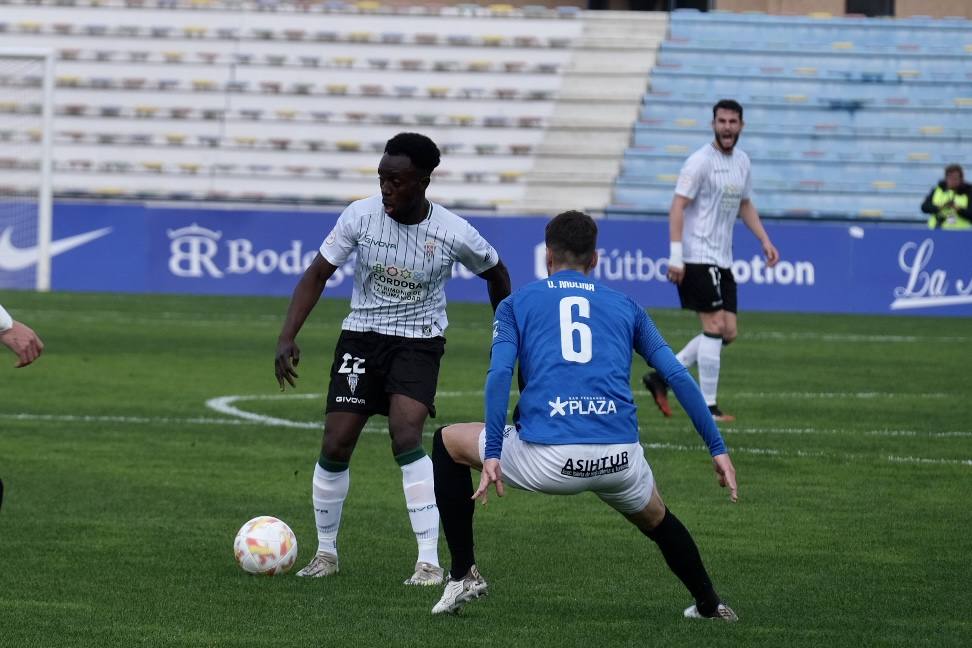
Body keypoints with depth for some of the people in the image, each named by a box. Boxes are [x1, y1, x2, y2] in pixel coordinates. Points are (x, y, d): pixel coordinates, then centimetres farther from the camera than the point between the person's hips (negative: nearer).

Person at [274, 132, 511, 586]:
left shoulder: (454, 233, -14)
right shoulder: (360, 216, -11)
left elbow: (495, 273, 7)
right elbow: (317, 275, -4)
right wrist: (287, 338, -14)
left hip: (419, 342, -3)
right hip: (361, 337, 3)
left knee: (405, 436, -24)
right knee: (335, 446, -4)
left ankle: (430, 562, -20)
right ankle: (326, 553, 18)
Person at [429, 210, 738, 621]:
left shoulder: (516, 304, 17)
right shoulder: (625, 306, 23)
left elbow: (499, 374, 0)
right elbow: (678, 377, 14)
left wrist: (491, 455, -5)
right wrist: (717, 448, 15)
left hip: (545, 460, -2)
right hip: (620, 458, 2)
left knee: (448, 442, 26)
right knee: (658, 522, 37)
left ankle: (463, 575, 22)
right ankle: (709, 606, 42)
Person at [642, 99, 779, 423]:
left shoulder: (742, 161, 13)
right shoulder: (700, 161, -11)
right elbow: (678, 207, -14)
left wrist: (765, 240, 13)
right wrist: (675, 256, -21)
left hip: (722, 261, 9)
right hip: (698, 258, -9)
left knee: (727, 332, 6)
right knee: (715, 327, -11)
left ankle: (661, 376, 12)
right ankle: (708, 406, -5)